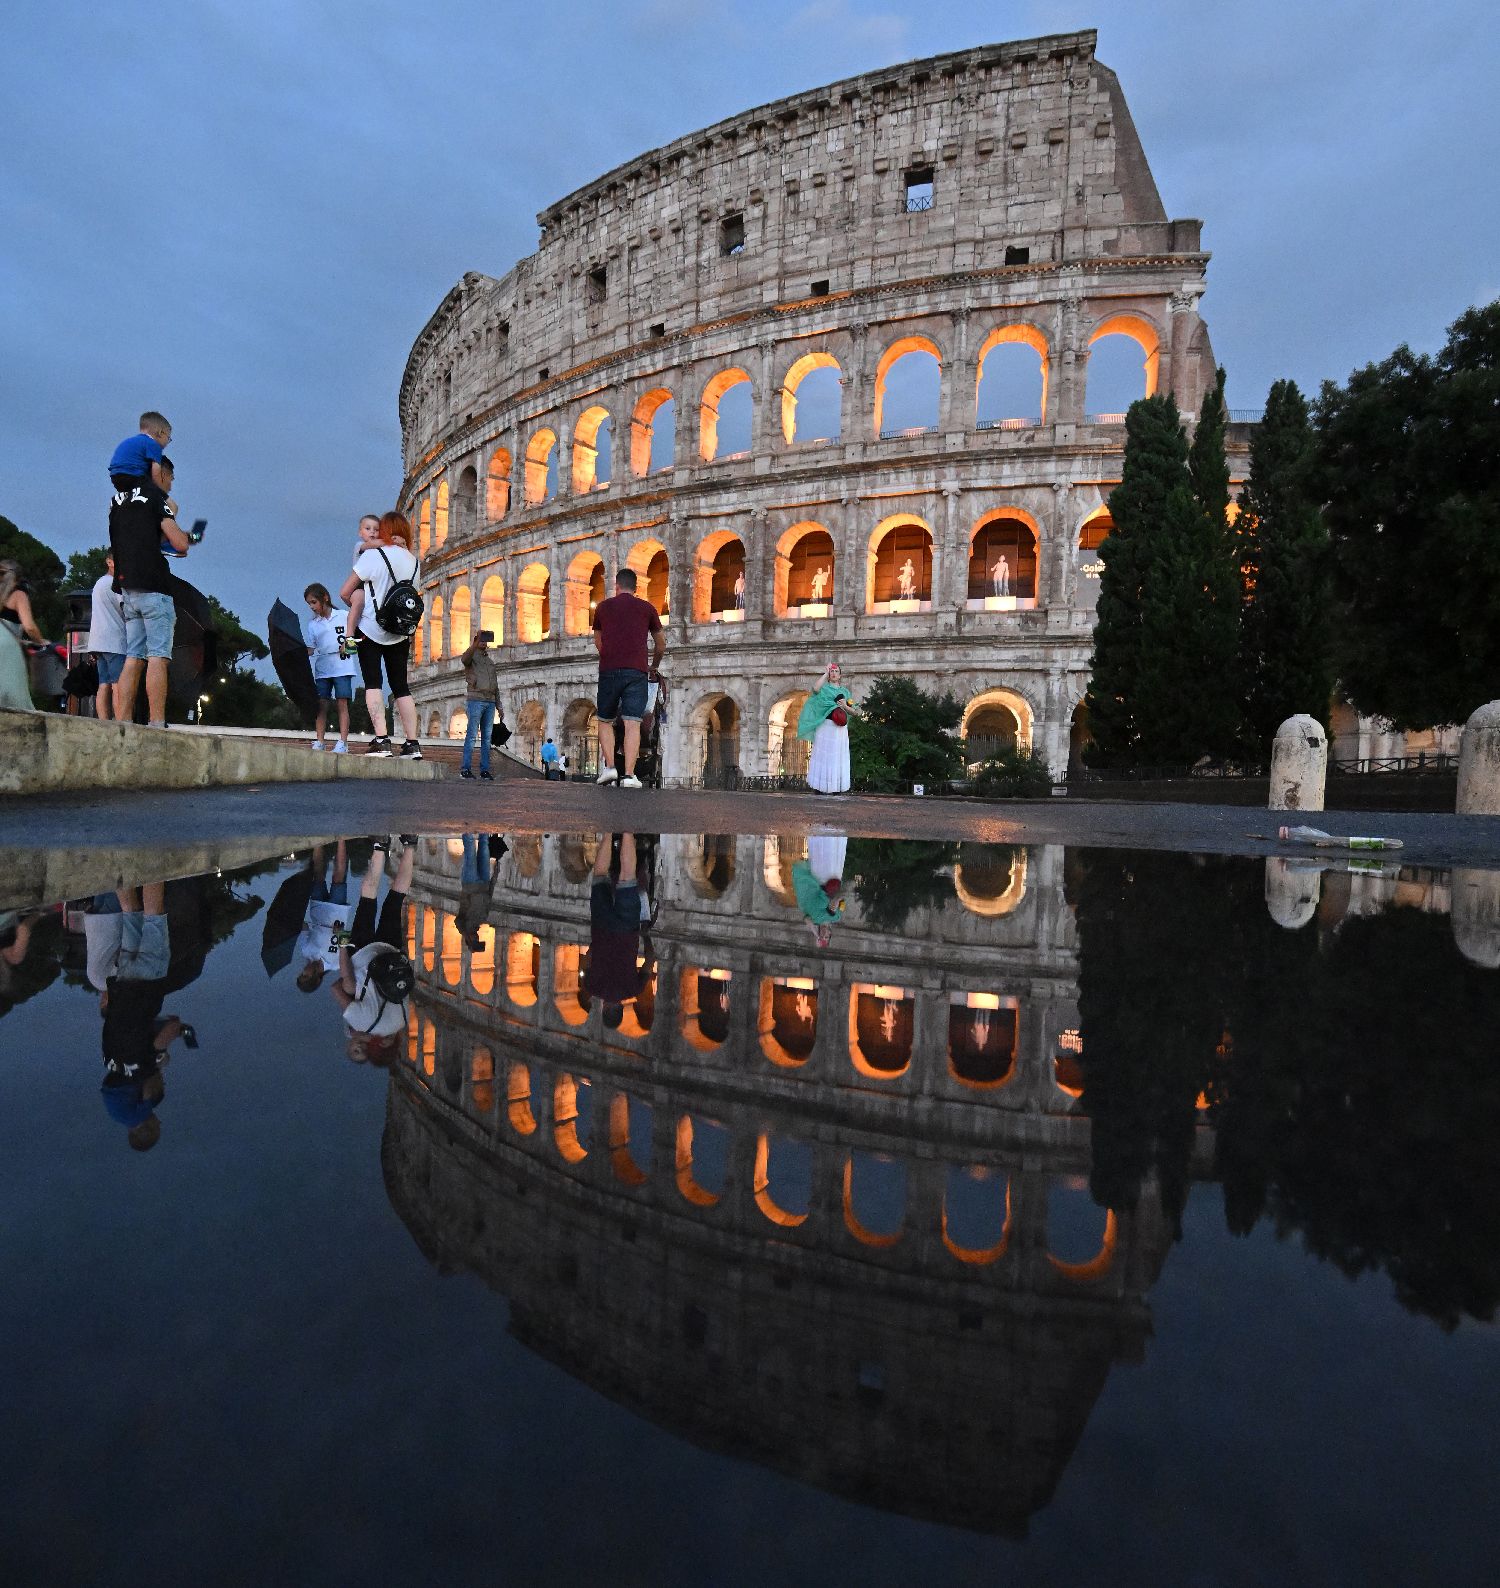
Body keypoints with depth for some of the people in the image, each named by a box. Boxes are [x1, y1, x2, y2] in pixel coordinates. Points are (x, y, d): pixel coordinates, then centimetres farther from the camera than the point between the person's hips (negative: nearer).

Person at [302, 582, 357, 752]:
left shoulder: (344, 616, 3)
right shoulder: (312, 624, 12)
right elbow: (310, 649, 9)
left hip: (342, 667, -3)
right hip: (322, 669, 3)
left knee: (342, 704, -7)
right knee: (321, 705, 0)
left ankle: (343, 743, -10)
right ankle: (319, 741, 0)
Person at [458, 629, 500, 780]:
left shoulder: (490, 659, 24)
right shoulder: (472, 655, 7)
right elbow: (464, 659, -21)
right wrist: (476, 642, -30)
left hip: (490, 701, 6)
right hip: (475, 699, -6)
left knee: (487, 737, 1)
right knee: (472, 735, -10)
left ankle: (484, 770, 2)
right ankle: (466, 769, -10)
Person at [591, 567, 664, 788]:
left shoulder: (603, 607, 14)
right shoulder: (647, 608, 12)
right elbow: (661, 646, 18)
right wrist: (654, 666, 37)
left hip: (609, 670, 1)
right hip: (636, 672, 0)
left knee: (605, 721, 14)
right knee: (633, 724, -3)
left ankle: (609, 766, 0)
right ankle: (629, 775, -11)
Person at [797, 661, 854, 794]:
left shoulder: (845, 691, 18)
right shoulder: (825, 687, 7)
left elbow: (853, 711, 15)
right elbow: (816, 688, -18)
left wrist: (845, 706, -7)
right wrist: (825, 673, -8)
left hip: (840, 728, 4)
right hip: (826, 725, -4)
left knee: (838, 757, 2)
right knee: (823, 755, -5)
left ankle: (837, 788, 3)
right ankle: (819, 787, -4)